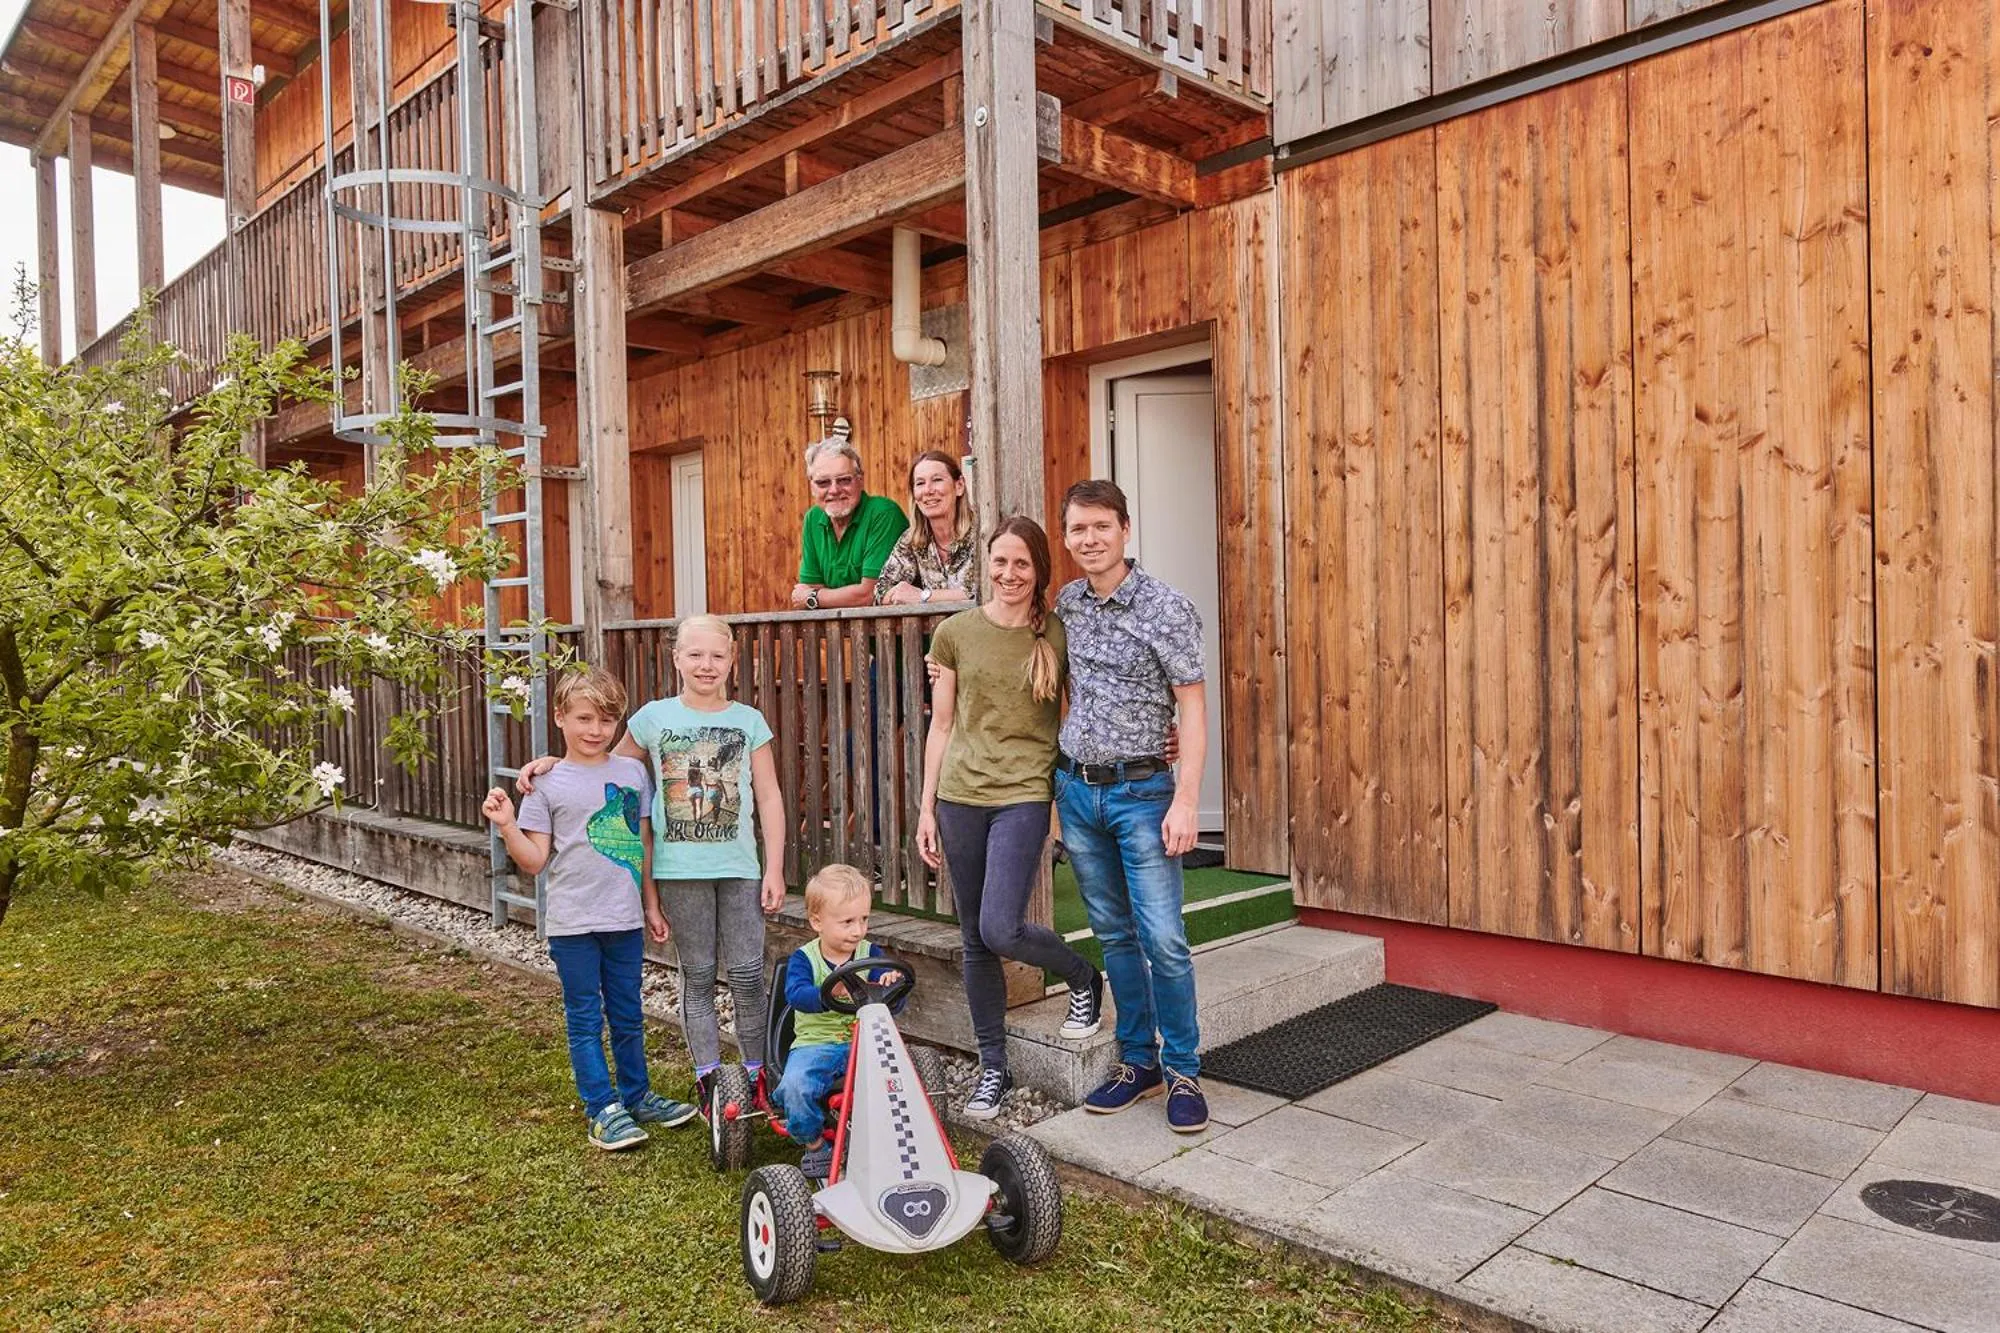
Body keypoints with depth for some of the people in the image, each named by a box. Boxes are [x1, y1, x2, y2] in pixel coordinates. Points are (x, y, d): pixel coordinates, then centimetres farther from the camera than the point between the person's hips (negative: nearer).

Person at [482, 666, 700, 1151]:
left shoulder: (633, 772, 4)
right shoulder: (547, 784, -5)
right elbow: (535, 860, -5)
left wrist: (651, 906, 11)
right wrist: (507, 826, -22)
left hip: (625, 919, 3)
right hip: (573, 924, -3)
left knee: (628, 1015, 16)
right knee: (586, 1019, 6)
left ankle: (637, 1096, 31)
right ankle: (603, 1108, 17)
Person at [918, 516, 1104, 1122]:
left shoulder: (1058, 635, 1)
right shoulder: (955, 633, 4)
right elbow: (941, 725, 8)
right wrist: (927, 807, 7)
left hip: (1023, 794, -2)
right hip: (961, 794, 3)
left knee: (1000, 928, -15)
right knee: (975, 941, 9)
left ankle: (1083, 979, 16)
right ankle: (993, 1067, 25)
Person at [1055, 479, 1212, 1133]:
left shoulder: (1166, 608, -10)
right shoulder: (1067, 604, 5)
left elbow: (1192, 707, -11)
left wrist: (1185, 801, -18)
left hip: (1142, 791, -5)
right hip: (1076, 789, 5)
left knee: (1163, 940, -4)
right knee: (1113, 933, 12)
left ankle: (1183, 1071, 12)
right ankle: (1138, 1059, 25)